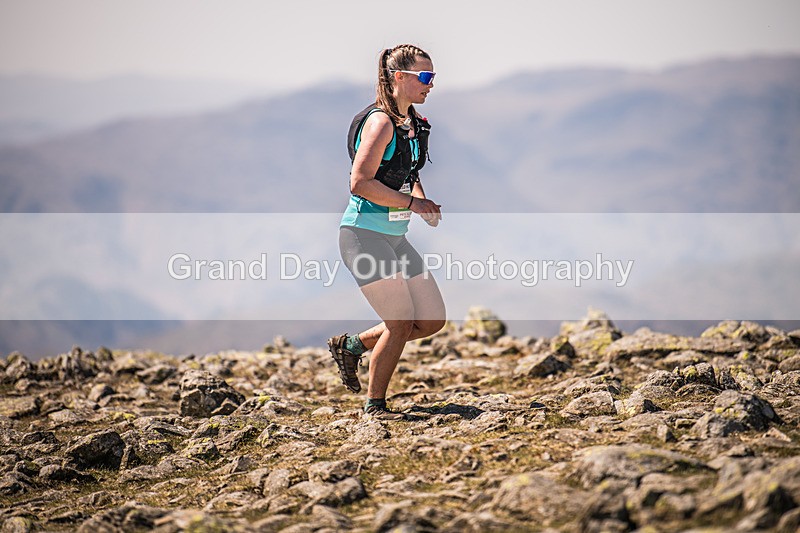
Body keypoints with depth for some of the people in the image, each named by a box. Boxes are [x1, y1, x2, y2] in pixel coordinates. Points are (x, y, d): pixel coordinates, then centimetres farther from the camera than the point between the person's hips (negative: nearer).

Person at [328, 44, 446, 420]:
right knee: (402, 323, -8)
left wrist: (423, 203, 5)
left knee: (433, 320, 6)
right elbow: (361, 182, -24)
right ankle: (375, 404, 10)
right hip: (365, 234, -9)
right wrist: (412, 202, -19)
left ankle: (352, 345, 23)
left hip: (395, 237, 9)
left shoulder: (414, 123, 11)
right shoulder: (381, 122, -16)